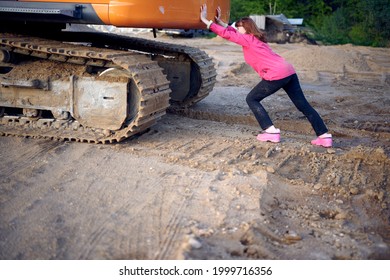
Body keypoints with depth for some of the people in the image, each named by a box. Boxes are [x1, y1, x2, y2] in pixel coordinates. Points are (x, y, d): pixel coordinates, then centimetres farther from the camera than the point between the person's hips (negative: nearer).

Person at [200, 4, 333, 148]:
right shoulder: (255, 39, 25)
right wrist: (220, 22, 35)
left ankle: (271, 132, 0)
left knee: (252, 99, 7)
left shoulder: (248, 39, 2)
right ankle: (325, 136, 6)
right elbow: (234, 33, 38)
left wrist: (206, 20, 3)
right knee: (303, 105, 9)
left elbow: (227, 34, -2)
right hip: (289, 71, 9)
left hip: (276, 75, -9)